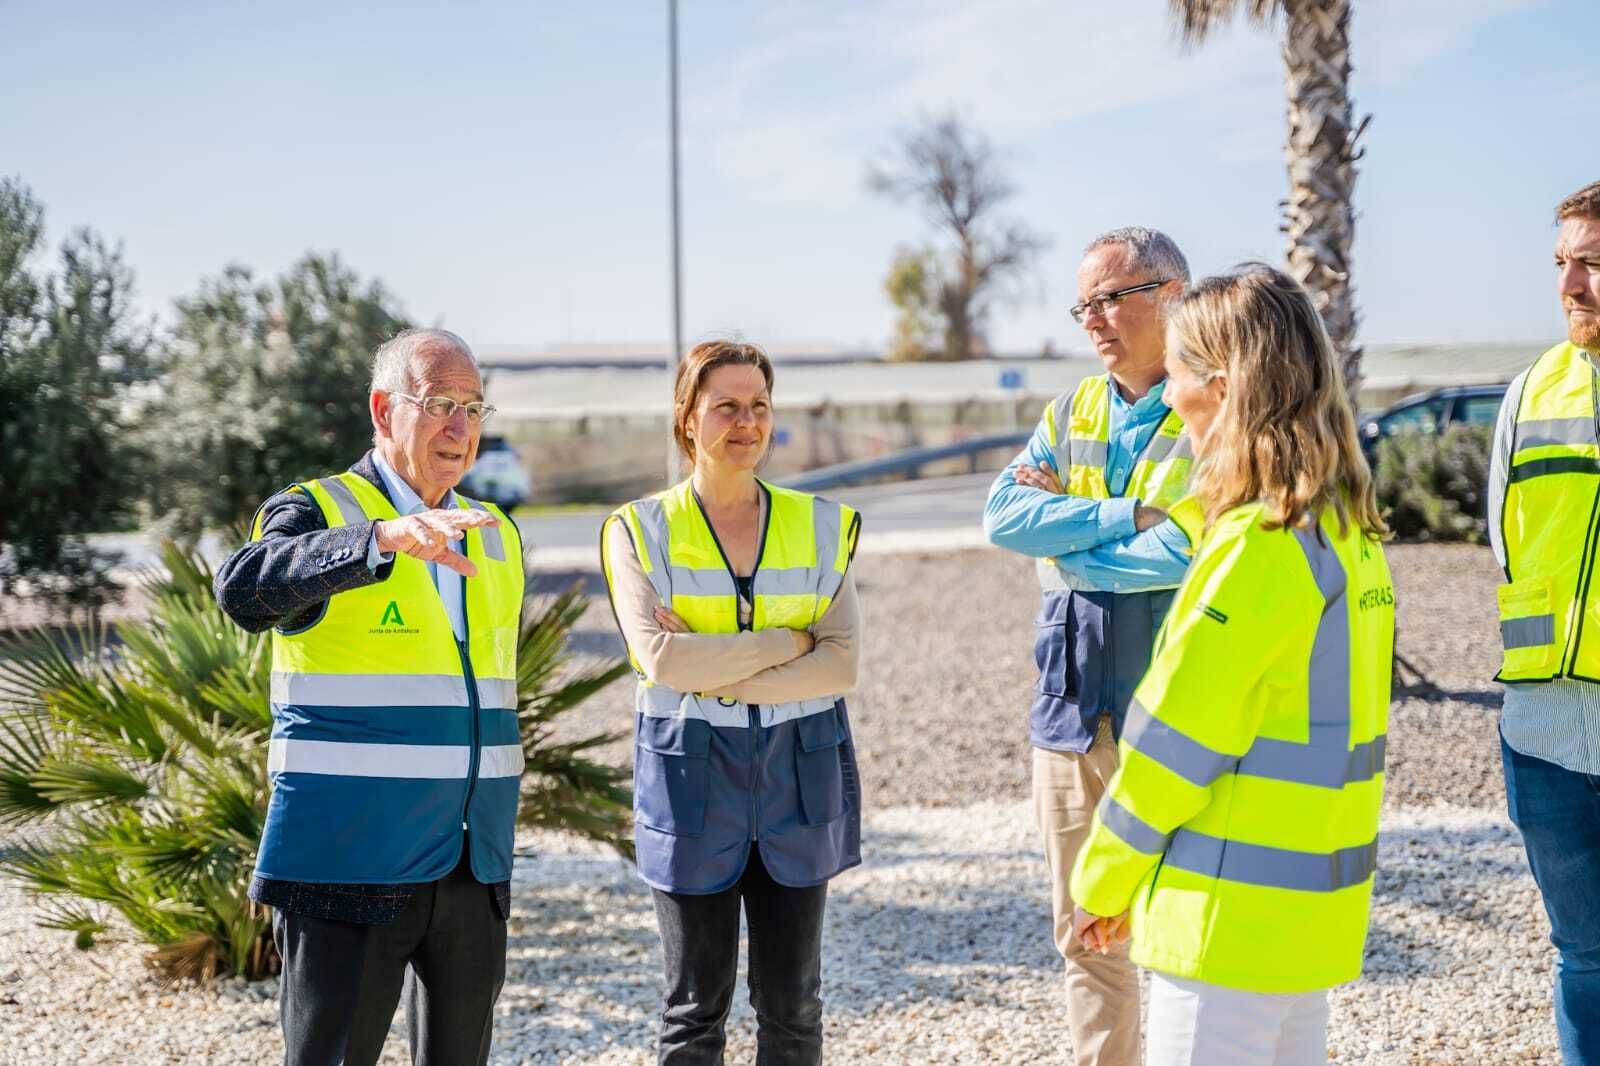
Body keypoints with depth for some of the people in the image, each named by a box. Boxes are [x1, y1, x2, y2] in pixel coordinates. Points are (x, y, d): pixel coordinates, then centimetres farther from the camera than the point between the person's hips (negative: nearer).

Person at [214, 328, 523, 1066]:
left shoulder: (496, 540, 15)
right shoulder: (314, 515, -5)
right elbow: (246, 589, -29)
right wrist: (387, 536, -43)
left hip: (472, 869, 6)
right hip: (350, 867, -6)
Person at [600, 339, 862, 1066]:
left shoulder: (821, 526, 5)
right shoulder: (640, 531, 0)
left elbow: (842, 663, -6)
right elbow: (660, 655, -15)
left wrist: (722, 679, -15)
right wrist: (787, 641, -12)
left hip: (799, 775, 2)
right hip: (692, 775, -2)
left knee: (792, 1004, 7)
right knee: (696, 1007, 5)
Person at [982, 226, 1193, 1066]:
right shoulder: (1070, 413, 12)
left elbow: (1180, 554, -20)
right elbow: (1002, 516, -3)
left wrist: (1063, 534, -7)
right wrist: (1124, 516, -12)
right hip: (1071, 713, 6)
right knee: (1084, 934, 14)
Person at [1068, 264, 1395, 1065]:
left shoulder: (1257, 547, -19)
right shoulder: (1348, 532, 7)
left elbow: (1172, 740, -15)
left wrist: (1105, 882, -4)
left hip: (1236, 911, -9)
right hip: (1314, 908, 9)